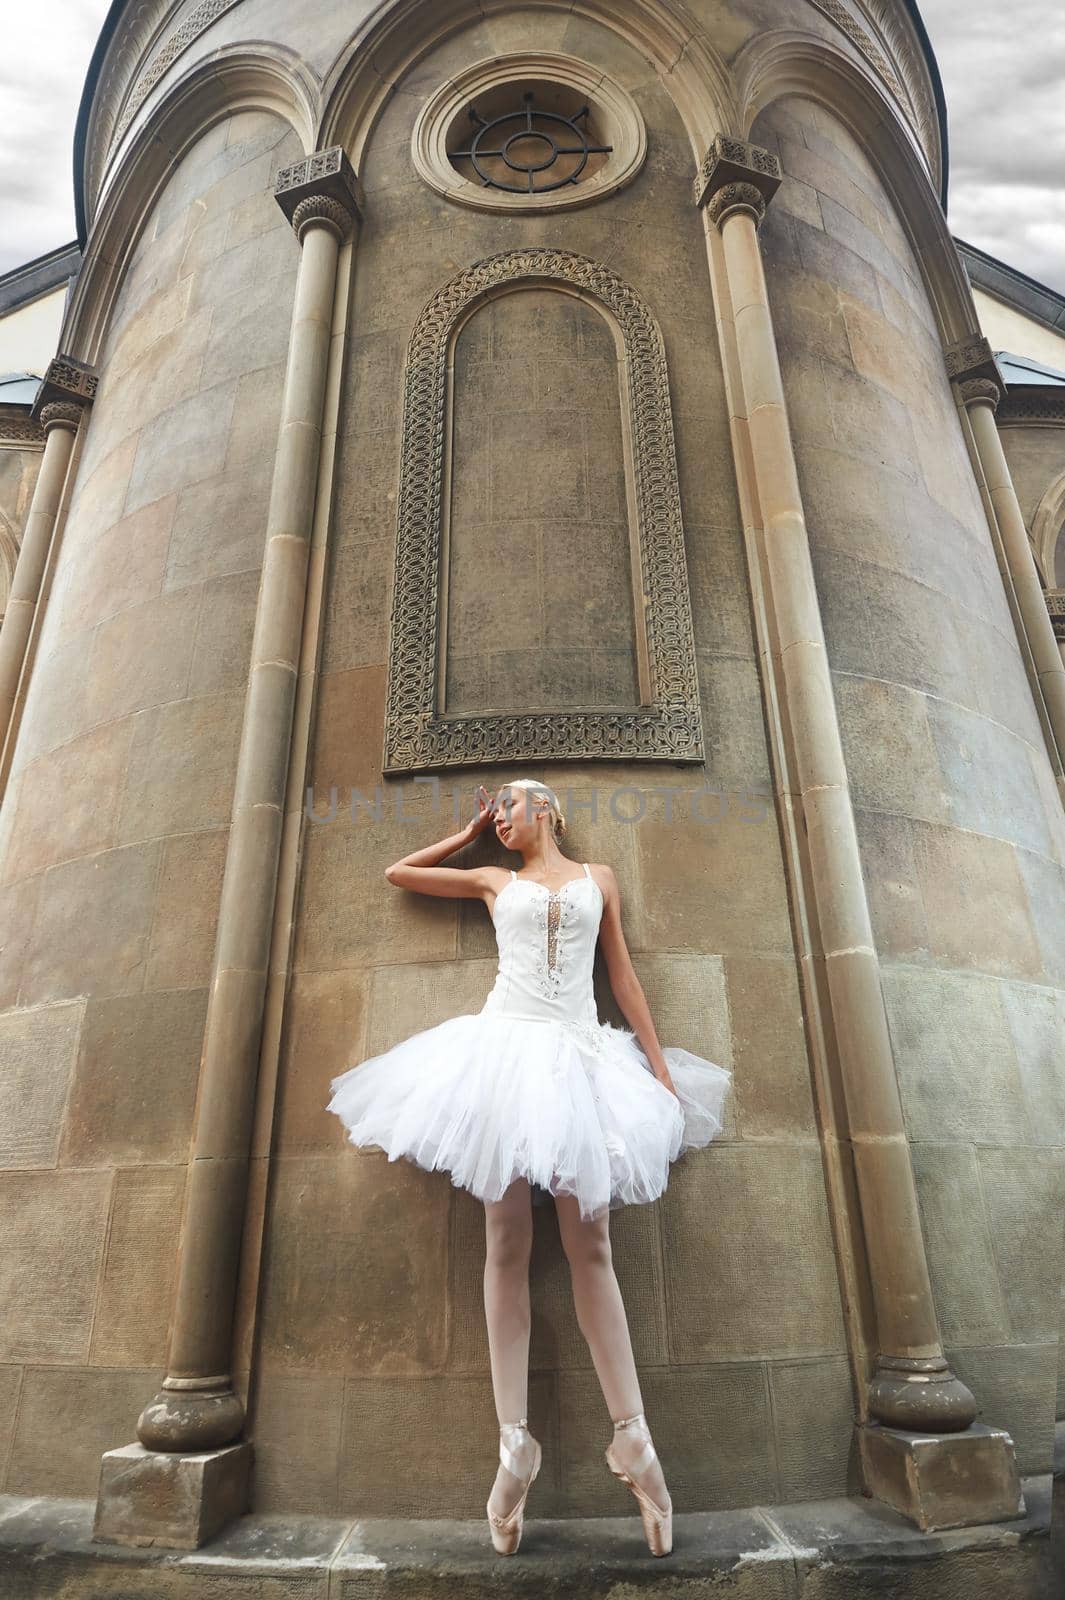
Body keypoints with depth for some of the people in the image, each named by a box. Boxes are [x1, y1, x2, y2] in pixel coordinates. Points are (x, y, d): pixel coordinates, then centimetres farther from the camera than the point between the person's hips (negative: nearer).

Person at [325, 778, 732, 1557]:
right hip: (507, 1049, 0)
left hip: (582, 1056, 0)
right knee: (508, 1244, -1)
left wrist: (660, 1065, 6)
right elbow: (398, 873, 23)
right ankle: (516, 1446, 4)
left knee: (591, 1247, -1)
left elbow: (623, 973, 12)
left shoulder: (598, 878, 15)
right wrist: (470, 832, 23)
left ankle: (634, 1439, 5)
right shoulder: (494, 881, 16)